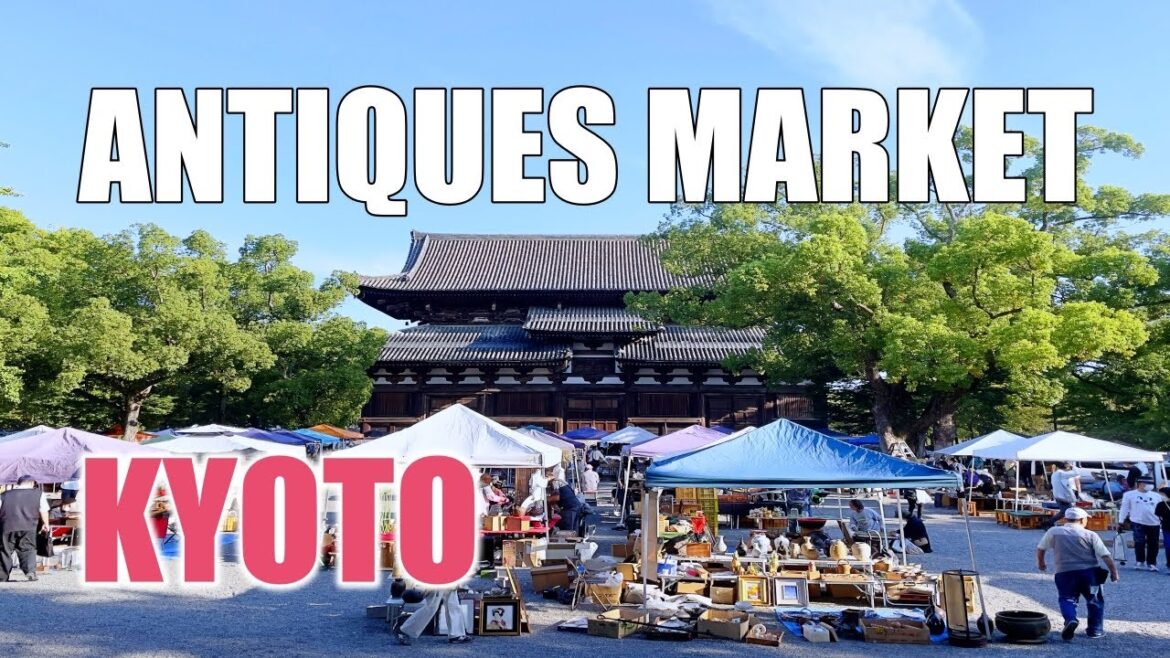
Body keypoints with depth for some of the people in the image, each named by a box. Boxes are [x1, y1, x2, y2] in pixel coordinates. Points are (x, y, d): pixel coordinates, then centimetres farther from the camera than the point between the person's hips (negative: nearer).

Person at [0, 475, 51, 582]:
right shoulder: (38, 493, 11)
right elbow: (43, 511, 7)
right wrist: (45, 524, 19)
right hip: (28, 528, -1)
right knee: (28, 550, 4)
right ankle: (30, 571, -17)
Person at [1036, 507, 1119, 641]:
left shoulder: (1054, 532, 8)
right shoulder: (1090, 535, 4)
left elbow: (1040, 549, 16)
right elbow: (1106, 556, -4)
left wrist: (1041, 562, 33)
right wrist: (1113, 572, 4)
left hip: (1063, 572, 0)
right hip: (1088, 571, 0)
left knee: (1067, 599, 6)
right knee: (1095, 600, 19)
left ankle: (1070, 620, -23)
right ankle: (1095, 629, 21)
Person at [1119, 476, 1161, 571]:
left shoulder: (1156, 496, 12)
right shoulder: (1129, 495, 2)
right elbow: (1124, 508, 2)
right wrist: (1120, 521, -3)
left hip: (1154, 524, 3)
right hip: (1138, 523, -3)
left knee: (1153, 545, 4)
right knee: (1139, 543, -9)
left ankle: (1151, 563, 16)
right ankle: (1140, 562, 5)